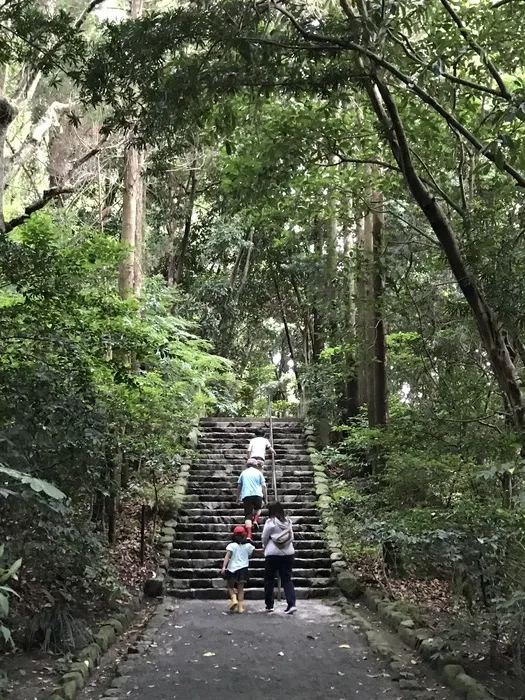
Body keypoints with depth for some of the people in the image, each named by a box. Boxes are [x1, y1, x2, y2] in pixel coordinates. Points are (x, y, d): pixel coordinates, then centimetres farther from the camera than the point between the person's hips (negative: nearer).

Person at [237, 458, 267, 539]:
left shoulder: (243, 473, 16)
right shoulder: (258, 472, 13)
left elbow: (239, 486, 17)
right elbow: (263, 485, 5)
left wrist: (238, 497, 28)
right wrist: (265, 497, 8)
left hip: (246, 495, 0)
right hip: (257, 494, 0)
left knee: (248, 515, -3)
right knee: (258, 508, 29)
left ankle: (249, 535, -17)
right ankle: (255, 520, 2)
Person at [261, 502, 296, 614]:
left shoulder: (270, 522, -10)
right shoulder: (288, 522, 4)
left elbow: (264, 538, -2)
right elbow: (291, 538, 10)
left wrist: (265, 547, 17)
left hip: (273, 554, -4)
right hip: (288, 553, 4)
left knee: (269, 580, 10)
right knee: (287, 579, 6)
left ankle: (269, 605, 15)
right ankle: (291, 604, -9)